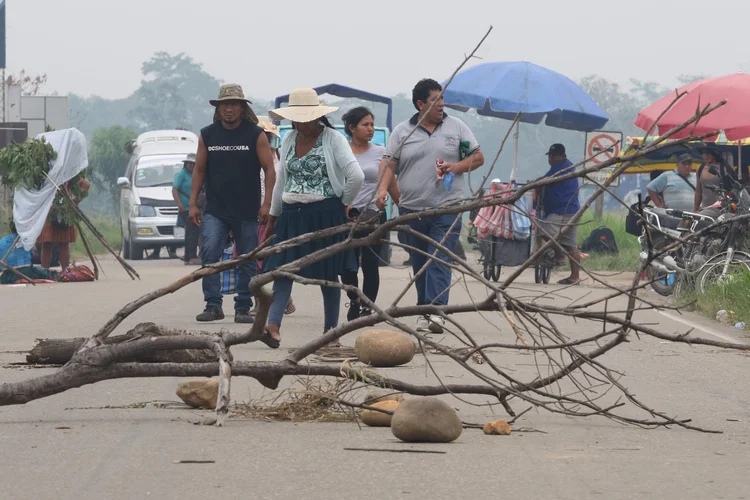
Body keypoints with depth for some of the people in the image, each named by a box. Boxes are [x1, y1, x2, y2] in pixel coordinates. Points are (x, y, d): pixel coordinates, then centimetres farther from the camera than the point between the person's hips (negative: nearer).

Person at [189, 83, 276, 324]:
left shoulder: (256, 135, 0)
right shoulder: (207, 135, 6)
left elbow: (269, 170, -1)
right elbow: (199, 171, 11)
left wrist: (267, 203, -9)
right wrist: (193, 204, 5)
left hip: (247, 211, -1)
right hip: (215, 211, 1)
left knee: (247, 261, 4)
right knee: (209, 252, -16)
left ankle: (243, 308, 14)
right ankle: (213, 306, -11)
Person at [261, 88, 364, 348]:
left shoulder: (333, 139, -6)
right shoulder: (289, 140, 11)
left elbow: (356, 176, -13)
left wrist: (343, 204, -4)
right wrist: (273, 216, 20)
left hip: (325, 215, -5)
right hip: (292, 214, 5)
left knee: (327, 274, 2)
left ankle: (331, 330, 9)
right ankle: (273, 327, -17)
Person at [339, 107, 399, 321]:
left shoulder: (380, 153, 6)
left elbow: (392, 186, 9)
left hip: (374, 216, 0)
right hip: (346, 215, 0)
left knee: (370, 265, -1)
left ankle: (367, 307, 8)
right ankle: (354, 302, 23)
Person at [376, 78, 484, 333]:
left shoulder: (456, 127, 7)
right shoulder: (402, 131, 7)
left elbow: (478, 157, 11)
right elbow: (389, 162, 0)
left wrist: (456, 167, -8)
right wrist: (382, 188, -18)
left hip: (446, 209, -2)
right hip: (411, 208, 2)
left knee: (439, 262, -14)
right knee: (419, 265, 9)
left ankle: (436, 311, -22)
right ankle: (424, 311, 18)